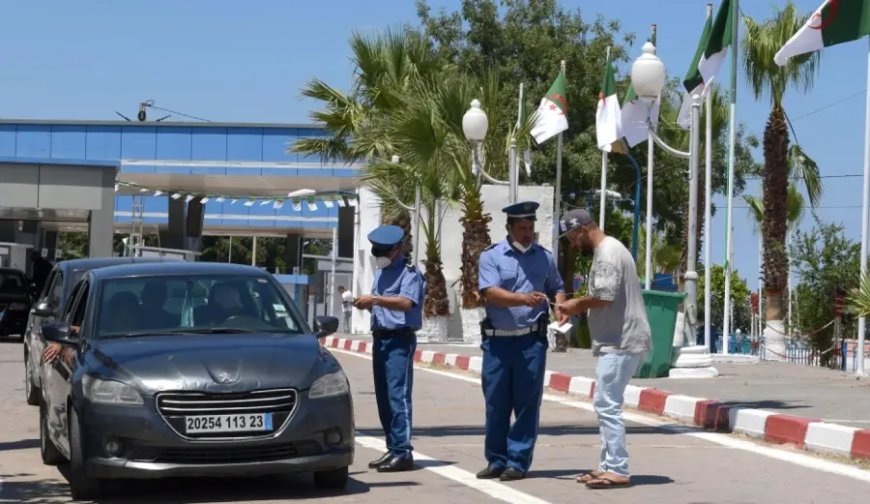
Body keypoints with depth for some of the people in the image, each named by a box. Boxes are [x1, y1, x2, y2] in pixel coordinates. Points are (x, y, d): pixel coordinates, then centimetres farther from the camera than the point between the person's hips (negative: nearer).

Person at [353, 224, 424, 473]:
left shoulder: (409, 272, -7)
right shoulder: (380, 272, 20)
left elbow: (406, 302, -22)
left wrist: (374, 299, -27)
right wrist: (364, 302, 4)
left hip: (399, 340, -9)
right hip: (380, 338, 9)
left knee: (398, 396, -13)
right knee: (383, 397, 9)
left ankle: (403, 452, -13)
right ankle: (393, 449, 15)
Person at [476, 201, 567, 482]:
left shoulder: (544, 257, 8)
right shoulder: (491, 256, 0)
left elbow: (557, 288, 20)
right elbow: (491, 293, -13)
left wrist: (560, 306, -2)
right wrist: (524, 299, -27)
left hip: (531, 340, 1)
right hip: (497, 341, -1)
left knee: (527, 403, 0)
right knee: (496, 403, 5)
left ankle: (518, 461, 6)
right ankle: (496, 460, 15)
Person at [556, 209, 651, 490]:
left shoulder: (607, 253, -14)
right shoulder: (608, 250, 19)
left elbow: (603, 297, -24)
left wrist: (577, 304, -7)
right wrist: (582, 306, 9)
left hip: (621, 343, -11)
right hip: (618, 341, 11)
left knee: (606, 405, -11)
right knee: (607, 405, 13)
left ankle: (618, 471, -11)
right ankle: (609, 466, 17)